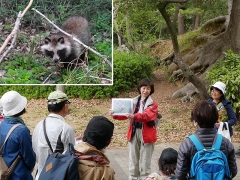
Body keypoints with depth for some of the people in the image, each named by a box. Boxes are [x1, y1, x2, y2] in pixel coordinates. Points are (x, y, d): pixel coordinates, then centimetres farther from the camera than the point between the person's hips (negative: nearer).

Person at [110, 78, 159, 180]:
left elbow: (147, 115, -20)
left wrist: (134, 116, -37)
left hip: (146, 133, -3)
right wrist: (115, 115, -17)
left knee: (145, 160, 2)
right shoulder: (134, 101, 11)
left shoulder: (153, 104, -2)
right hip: (134, 132, 4)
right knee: (133, 158, 10)